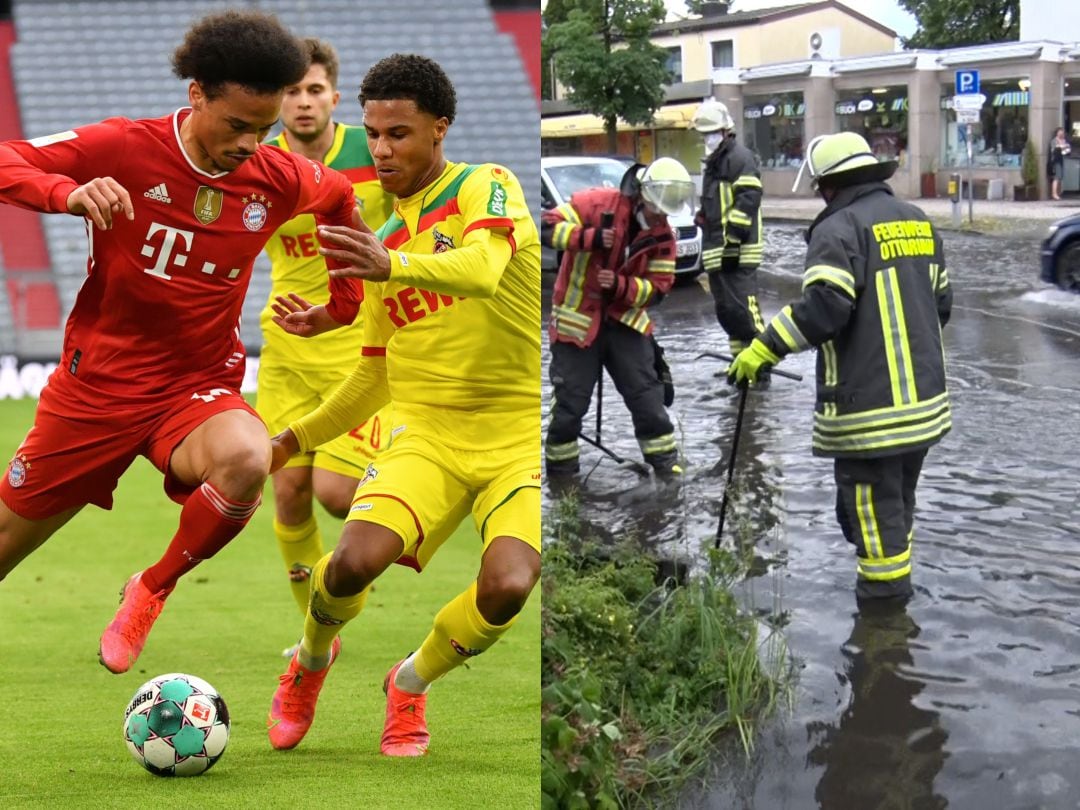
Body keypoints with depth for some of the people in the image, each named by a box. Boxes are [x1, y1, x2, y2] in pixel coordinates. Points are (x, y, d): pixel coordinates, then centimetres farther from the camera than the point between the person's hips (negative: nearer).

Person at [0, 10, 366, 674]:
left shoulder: (279, 182, -6)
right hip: (97, 384, 0)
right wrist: (70, 193, -38)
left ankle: (150, 592, -8)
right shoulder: (125, 148, -15)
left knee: (246, 461, -34)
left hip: (199, 388, 1)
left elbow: (343, 197, 17)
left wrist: (343, 298, 17)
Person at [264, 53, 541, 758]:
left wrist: (392, 266, -45)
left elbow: (483, 270, -29)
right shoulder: (383, 239, 14)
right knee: (353, 562, -22)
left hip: (520, 438, -4)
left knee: (507, 587, -27)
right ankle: (311, 662, 13)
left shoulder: (486, 187, -5)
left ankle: (411, 685, 5)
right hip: (428, 435, 4)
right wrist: (299, 437, 21)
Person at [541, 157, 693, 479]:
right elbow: (548, 226, -18)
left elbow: (658, 287, -3)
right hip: (577, 320, -3)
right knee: (570, 401, 2)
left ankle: (667, 467, 10)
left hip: (627, 321, 3)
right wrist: (590, 238, -30)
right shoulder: (597, 204, -14)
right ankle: (560, 470, 17)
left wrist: (621, 286, -20)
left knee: (647, 396, 1)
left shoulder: (662, 236, -2)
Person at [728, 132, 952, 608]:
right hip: (925, 398, 9)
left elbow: (823, 306, -26)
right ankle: (895, 584, 35)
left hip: (868, 404, -9)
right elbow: (941, 301, 20)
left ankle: (884, 592, 3)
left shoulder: (839, 229, -13)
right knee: (899, 494, 23)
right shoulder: (917, 222, 12)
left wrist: (764, 350, -21)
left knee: (869, 502, 0)